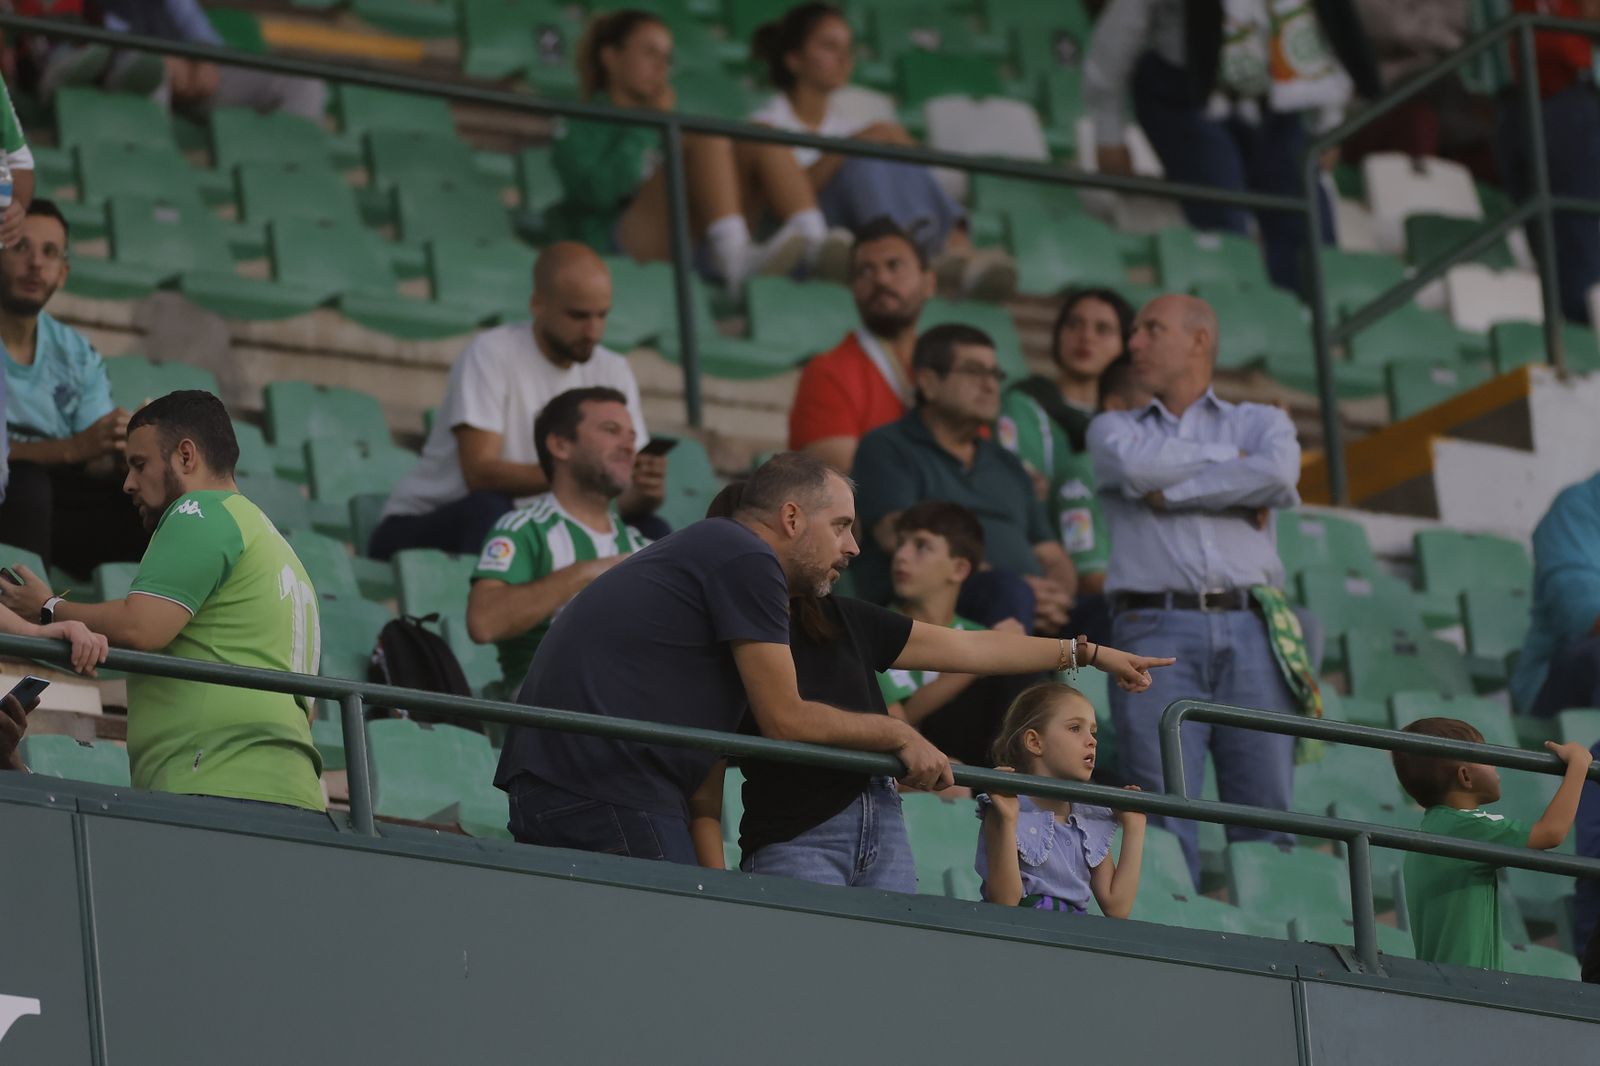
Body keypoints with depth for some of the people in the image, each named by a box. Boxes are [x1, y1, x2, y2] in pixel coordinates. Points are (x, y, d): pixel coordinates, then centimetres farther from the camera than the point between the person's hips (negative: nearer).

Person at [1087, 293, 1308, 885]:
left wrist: (1173, 491, -1)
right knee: (1164, 817, -13)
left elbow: (1279, 475, -3)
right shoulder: (1114, 428, 23)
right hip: (1156, 629, 0)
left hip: (1251, 629, 0)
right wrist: (1232, 460, 6)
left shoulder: (1259, 421, 21)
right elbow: (1134, 463, -2)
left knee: (1267, 811, -6)